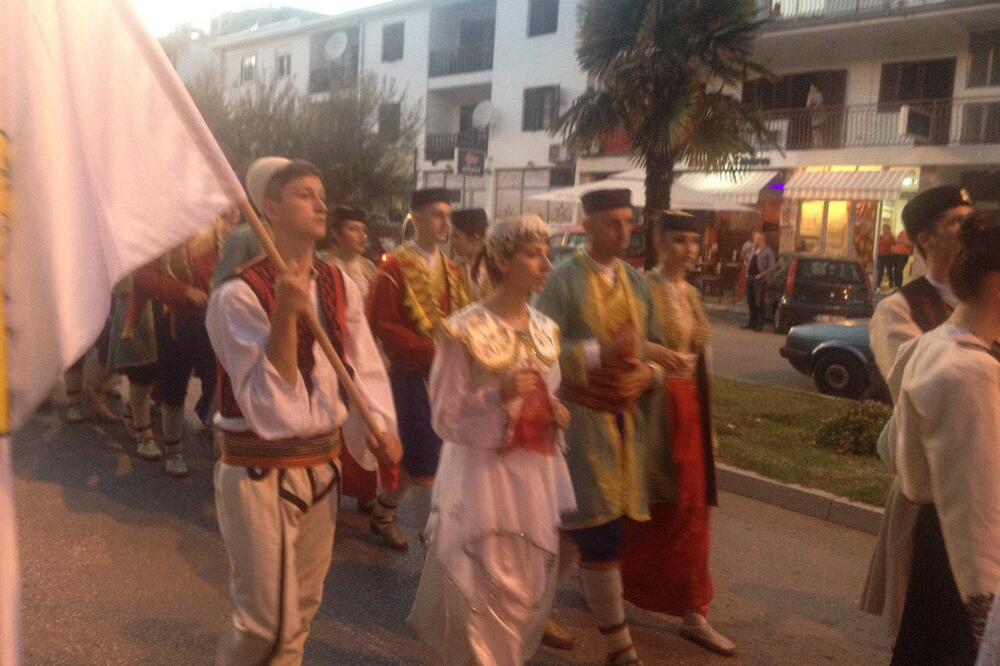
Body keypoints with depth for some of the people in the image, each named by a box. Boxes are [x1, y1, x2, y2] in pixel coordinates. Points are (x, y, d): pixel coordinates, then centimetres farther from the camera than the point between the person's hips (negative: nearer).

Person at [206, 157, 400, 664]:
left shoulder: (339, 286, 2)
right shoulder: (239, 295, -18)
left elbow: (365, 366, 6)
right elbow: (270, 405, -24)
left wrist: (379, 425, -10)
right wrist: (286, 315, -31)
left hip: (322, 464, 6)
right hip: (261, 472, -6)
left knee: (301, 610, 20)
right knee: (268, 622, 2)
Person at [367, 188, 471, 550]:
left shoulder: (452, 270, 12)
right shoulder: (395, 268, -10)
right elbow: (382, 324, -15)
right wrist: (431, 351, -19)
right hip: (412, 374, -7)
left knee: (416, 454, 16)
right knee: (425, 458, -4)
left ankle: (384, 510, 38)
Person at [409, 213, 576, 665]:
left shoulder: (545, 330, 7)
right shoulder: (465, 331, -13)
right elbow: (445, 418, -11)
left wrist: (556, 415, -3)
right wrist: (499, 396, -26)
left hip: (537, 476, 6)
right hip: (484, 475, -6)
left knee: (530, 590, 15)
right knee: (486, 590, 2)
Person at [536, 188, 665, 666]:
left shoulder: (637, 281, 12)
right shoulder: (563, 280, -9)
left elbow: (654, 347, 16)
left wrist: (648, 374, -5)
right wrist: (599, 353, -26)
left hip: (627, 417, 6)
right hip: (581, 417, -6)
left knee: (598, 528, 12)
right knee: (602, 533, -4)